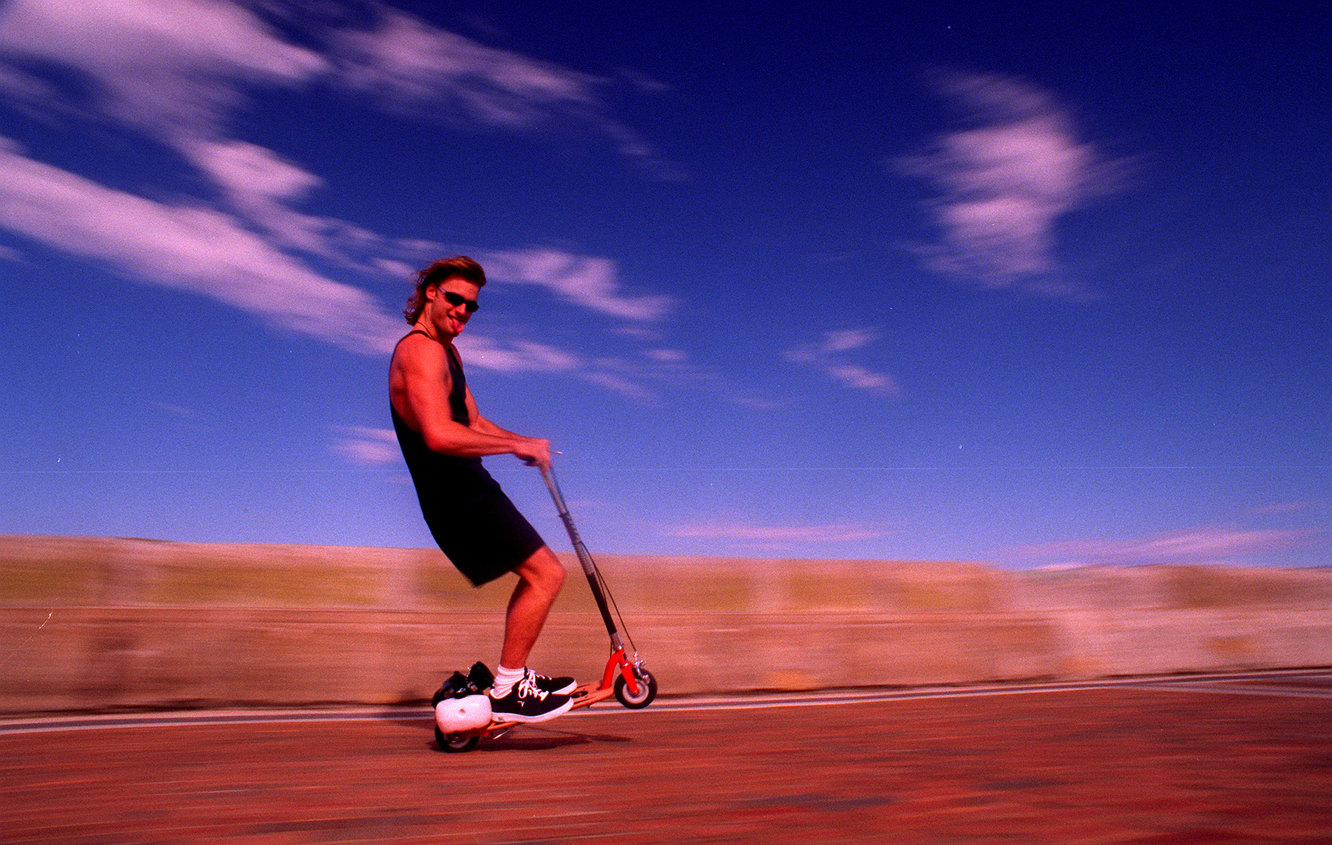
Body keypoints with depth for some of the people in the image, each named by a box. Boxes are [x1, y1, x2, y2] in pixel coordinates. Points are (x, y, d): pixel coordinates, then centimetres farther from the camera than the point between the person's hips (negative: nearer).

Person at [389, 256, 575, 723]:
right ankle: (507, 689, -2)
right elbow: (440, 435, -30)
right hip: (457, 495, -11)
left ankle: (514, 677, 25)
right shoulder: (420, 350, -16)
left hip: (464, 493, 11)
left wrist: (524, 443, 6)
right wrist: (518, 446, -22)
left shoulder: (447, 350, 19)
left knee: (536, 576, 18)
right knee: (545, 573, -11)